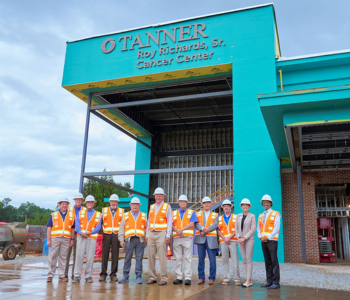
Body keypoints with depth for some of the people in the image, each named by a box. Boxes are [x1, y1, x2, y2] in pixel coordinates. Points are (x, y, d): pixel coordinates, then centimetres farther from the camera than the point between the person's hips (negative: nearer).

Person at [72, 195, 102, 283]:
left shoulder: (98, 214, 10)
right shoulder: (81, 212, 13)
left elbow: (98, 227, 2)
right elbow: (77, 225, 5)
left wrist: (90, 232, -14)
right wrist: (81, 233, -12)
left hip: (92, 238, 0)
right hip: (81, 237, 1)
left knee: (90, 258, 1)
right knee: (79, 256, -3)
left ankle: (88, 277, 9)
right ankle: (77, 276, 4)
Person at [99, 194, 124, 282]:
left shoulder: (121, 211, 10)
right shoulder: (104, 210, 11)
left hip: (116, 235, 0)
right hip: (106, 235, 0)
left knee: (115, 255, 2)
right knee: (105, 254, 1)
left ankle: (113, 274, 11)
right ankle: (103, 274, 9)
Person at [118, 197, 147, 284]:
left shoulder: (144, 216, 13)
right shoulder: (125, 216, 13)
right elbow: (121, 229, 10)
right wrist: (121, 240, 2)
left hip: (140, 240, 0)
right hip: (129, 240, 0)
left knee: (139, 258, 0)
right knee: (127, 258, 2)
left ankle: (138, 277, 7)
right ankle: (125, 276, 13)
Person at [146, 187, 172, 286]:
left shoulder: (167, 207, 2)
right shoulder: (151, 207, 16)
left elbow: (169, 222, -2)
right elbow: (149, 221, 18)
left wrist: (168, 235, -9)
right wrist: (147, 234, 12)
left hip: (161, 234, -5)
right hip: (151, 234, 5)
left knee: (162, 257, -7)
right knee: (151, 256, 4)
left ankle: (164, 278, 0)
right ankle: (152, 277, 13)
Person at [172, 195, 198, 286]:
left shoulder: (191, 212, 11)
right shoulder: (174, 213, 18)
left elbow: (191, 224, -2)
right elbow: (171, 225, 7)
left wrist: (182, 229, -13)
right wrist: (176, 230, -12)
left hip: (187, 237, -3)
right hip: (176, 237, 3)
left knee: (187, 258, -5)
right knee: (178, 258, 3)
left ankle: (188, 278, -3)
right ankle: (179, 277, 8)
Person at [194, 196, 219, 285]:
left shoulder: (215, 215, 11)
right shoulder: (198, 214, 14)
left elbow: (215, 225, -4)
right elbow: (196, 224, -2)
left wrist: (204, 231, -13)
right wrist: (203, 229, -20)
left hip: (211, 239, -1)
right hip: (200, 239, 1)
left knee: (212, 259, -3)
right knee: (201, 258, 4)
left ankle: (212, 278, 5)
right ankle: (201, 277, 11)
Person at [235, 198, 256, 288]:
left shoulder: (252, 216, -3)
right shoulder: (239, 216, 10)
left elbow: (253, 229, -10)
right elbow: (236, 228, 8)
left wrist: (244, 238, -15)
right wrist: (239, 238, -7)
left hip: (249, 239, -5)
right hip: (240, 240, 5)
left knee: (249, 260, -6)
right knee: (244, 260, 6)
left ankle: (248, 281, -5)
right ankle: (249, 280, 11)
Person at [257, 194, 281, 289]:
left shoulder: (275, 214, 0)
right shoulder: (261, 216, 17)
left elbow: (276, 228, -8)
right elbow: (258, 228, 15)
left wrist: (268, 238, -13)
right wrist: (260, 237, -3)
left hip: (272, 240, -5)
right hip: (263, 241, 5)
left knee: (274, 261, -6)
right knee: (267, 262, 8)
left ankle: (276, 282, -3)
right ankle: (269, 281, 12)